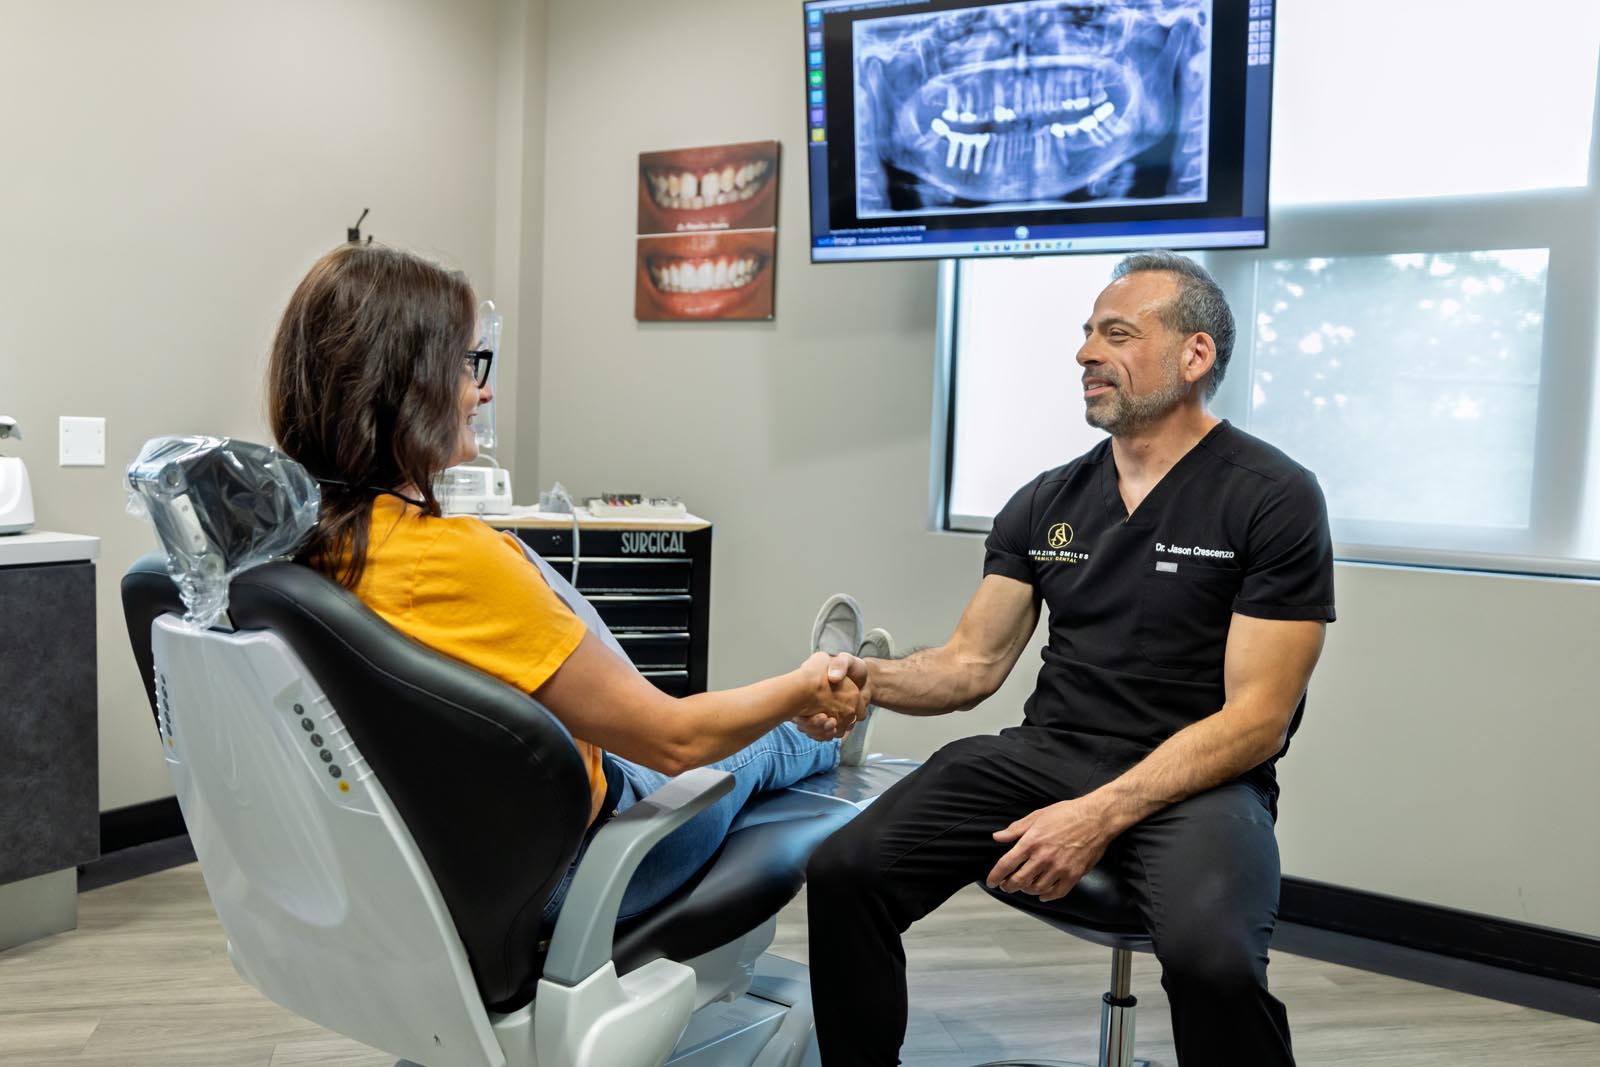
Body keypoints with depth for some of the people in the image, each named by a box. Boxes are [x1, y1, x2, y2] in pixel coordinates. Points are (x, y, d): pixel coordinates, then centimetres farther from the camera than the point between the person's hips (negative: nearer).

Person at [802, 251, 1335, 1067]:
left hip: (1197, 781, -4)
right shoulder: (1045, 502, 9)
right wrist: (865, 679, -12)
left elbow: (1255, 720, -11)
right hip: (1044, 753, 4)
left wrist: (1101, 816, -22)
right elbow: (971, 665, 9)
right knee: (844, 872, -16)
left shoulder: (1275, 500, -6)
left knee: (1213, 959, -35)